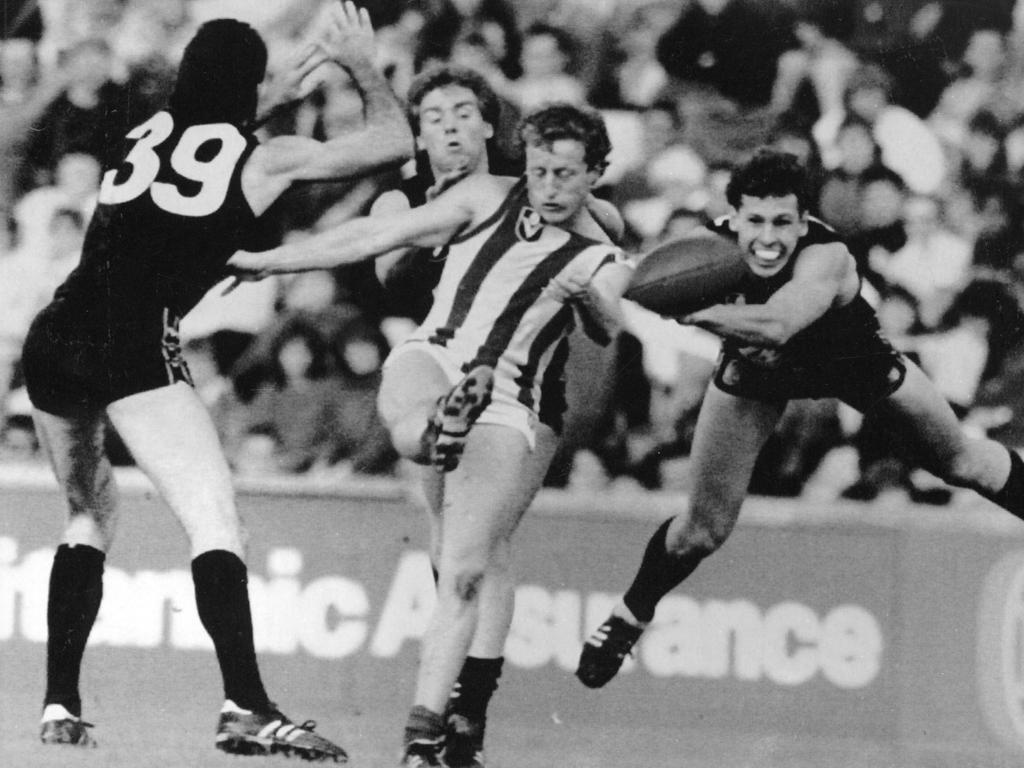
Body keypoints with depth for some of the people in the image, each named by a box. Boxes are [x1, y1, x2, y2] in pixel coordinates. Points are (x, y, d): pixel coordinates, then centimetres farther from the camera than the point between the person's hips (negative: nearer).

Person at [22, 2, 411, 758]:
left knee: (90, 514, 24)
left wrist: (293, 80, 50)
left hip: (52, 337, 6)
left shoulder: (145, 135, 20)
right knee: (215, 518, -10)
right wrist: (363, 64, 33)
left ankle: (61, 703, 17)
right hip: (133, 347, -6)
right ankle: (245, 705, -27)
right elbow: (395, 142, 18)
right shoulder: (267, 158, 7)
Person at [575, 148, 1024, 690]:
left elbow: (774, 325, -64)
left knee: (961, 462, 14)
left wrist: (690, 312, -75)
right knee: (704, 527, 1)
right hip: (754, 374, 1)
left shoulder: (826, 258, -46)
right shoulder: (709, 248, -34)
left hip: (852, 361, -1)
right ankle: (625, 621, 27)